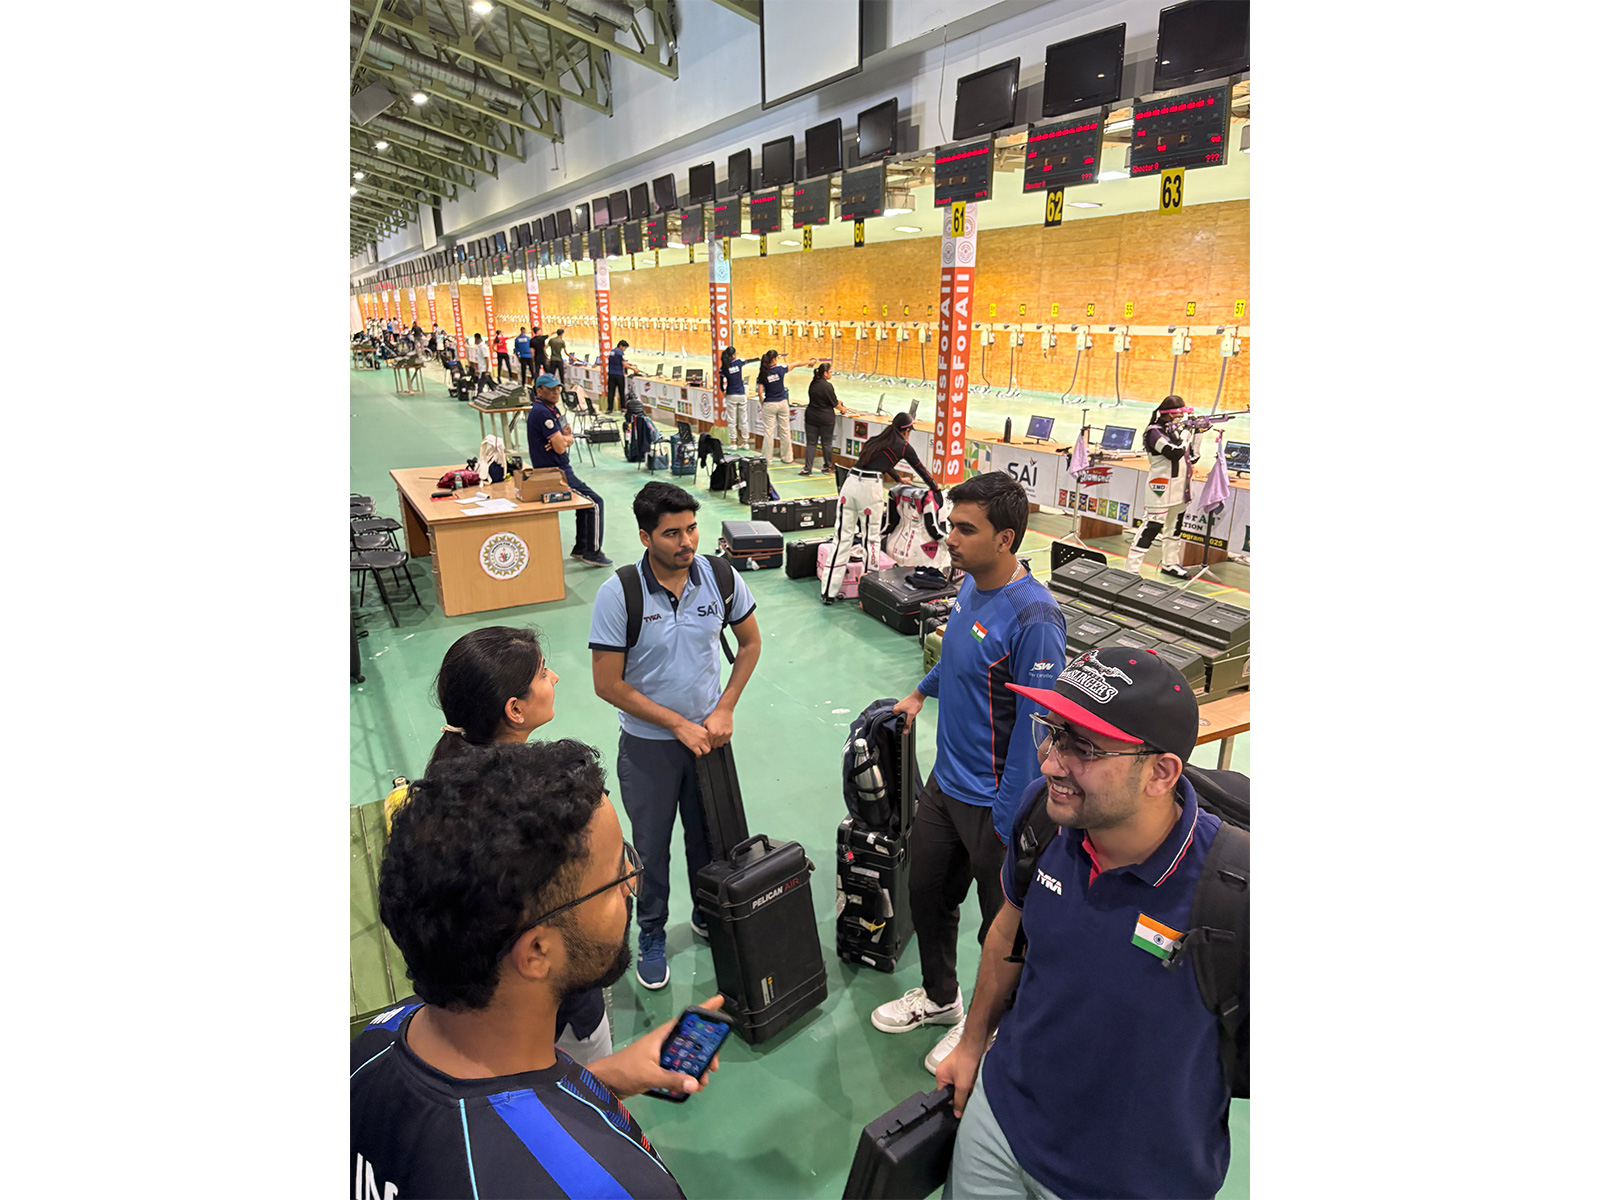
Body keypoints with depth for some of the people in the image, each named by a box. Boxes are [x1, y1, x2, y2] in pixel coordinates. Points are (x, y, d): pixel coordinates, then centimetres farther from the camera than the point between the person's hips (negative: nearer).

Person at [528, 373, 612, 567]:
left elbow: (569, 440, 12)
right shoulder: (542, 412, -20)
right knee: (595, 503, -7)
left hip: (560, 470, 11)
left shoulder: (551, 409, 13)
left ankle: (580, 548, 27)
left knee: (586, 499, 21)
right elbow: (560, 447, -23)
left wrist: (563, 438, -11)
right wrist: (565, 438, -1)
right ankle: (592, 552, 0)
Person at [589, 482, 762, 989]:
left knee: (709, 836, 20)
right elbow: (608, 684, -18)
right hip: (648, 744, -3)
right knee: (653, 845, 14)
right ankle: (651, 935, 38)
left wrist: (724, 710, -6)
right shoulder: (618, 594, -22)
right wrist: (678, 724, -16)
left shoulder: (720, 577, -13)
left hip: (708, 732, 3)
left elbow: (750, 644, 2)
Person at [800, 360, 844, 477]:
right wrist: (842, 409, 14)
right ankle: (827, 467, 21)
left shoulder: (813, 383, 4)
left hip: (811, 416, 5)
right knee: (827, 443, 10)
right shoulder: (827, 386, -15)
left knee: (811, 443, 5)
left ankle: (807, 468, -2)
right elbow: (834, 403, -8)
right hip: (826, 418, -5)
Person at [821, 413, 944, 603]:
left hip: (850, 483, 5)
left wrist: (898, 479, 59)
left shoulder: (876, 440, 26)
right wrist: (935, 487, 35)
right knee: (871, 538, 6)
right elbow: (920, 469, 19)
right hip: (870, 488, -5)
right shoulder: (903, 446, 9)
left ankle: (829, 592, 6)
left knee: (842, 537, 5)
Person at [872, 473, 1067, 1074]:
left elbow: (1034, 731, -25)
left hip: (994, 802, -8)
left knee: (1001, 922, 16)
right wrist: (922, 691, 18)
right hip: (945, 782, 8)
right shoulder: (970, 585, -1)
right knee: (927, 894, 23)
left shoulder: (1033, 619, -27)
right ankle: (939, 997, 48)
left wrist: (1007, 825, -21)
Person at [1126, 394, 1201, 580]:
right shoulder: (1154, 432, -14)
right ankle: (1132, 569, -6)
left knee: (1175, 526, 18)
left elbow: (1193, 457, 11)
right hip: (1161, 489, -9)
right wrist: (1182, 434, -11)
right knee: (1151, 528, -10)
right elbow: (1175, 453, -26)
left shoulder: (1177, 429, 11)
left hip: (1179, 489, 9)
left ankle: (1170, 564, 33)